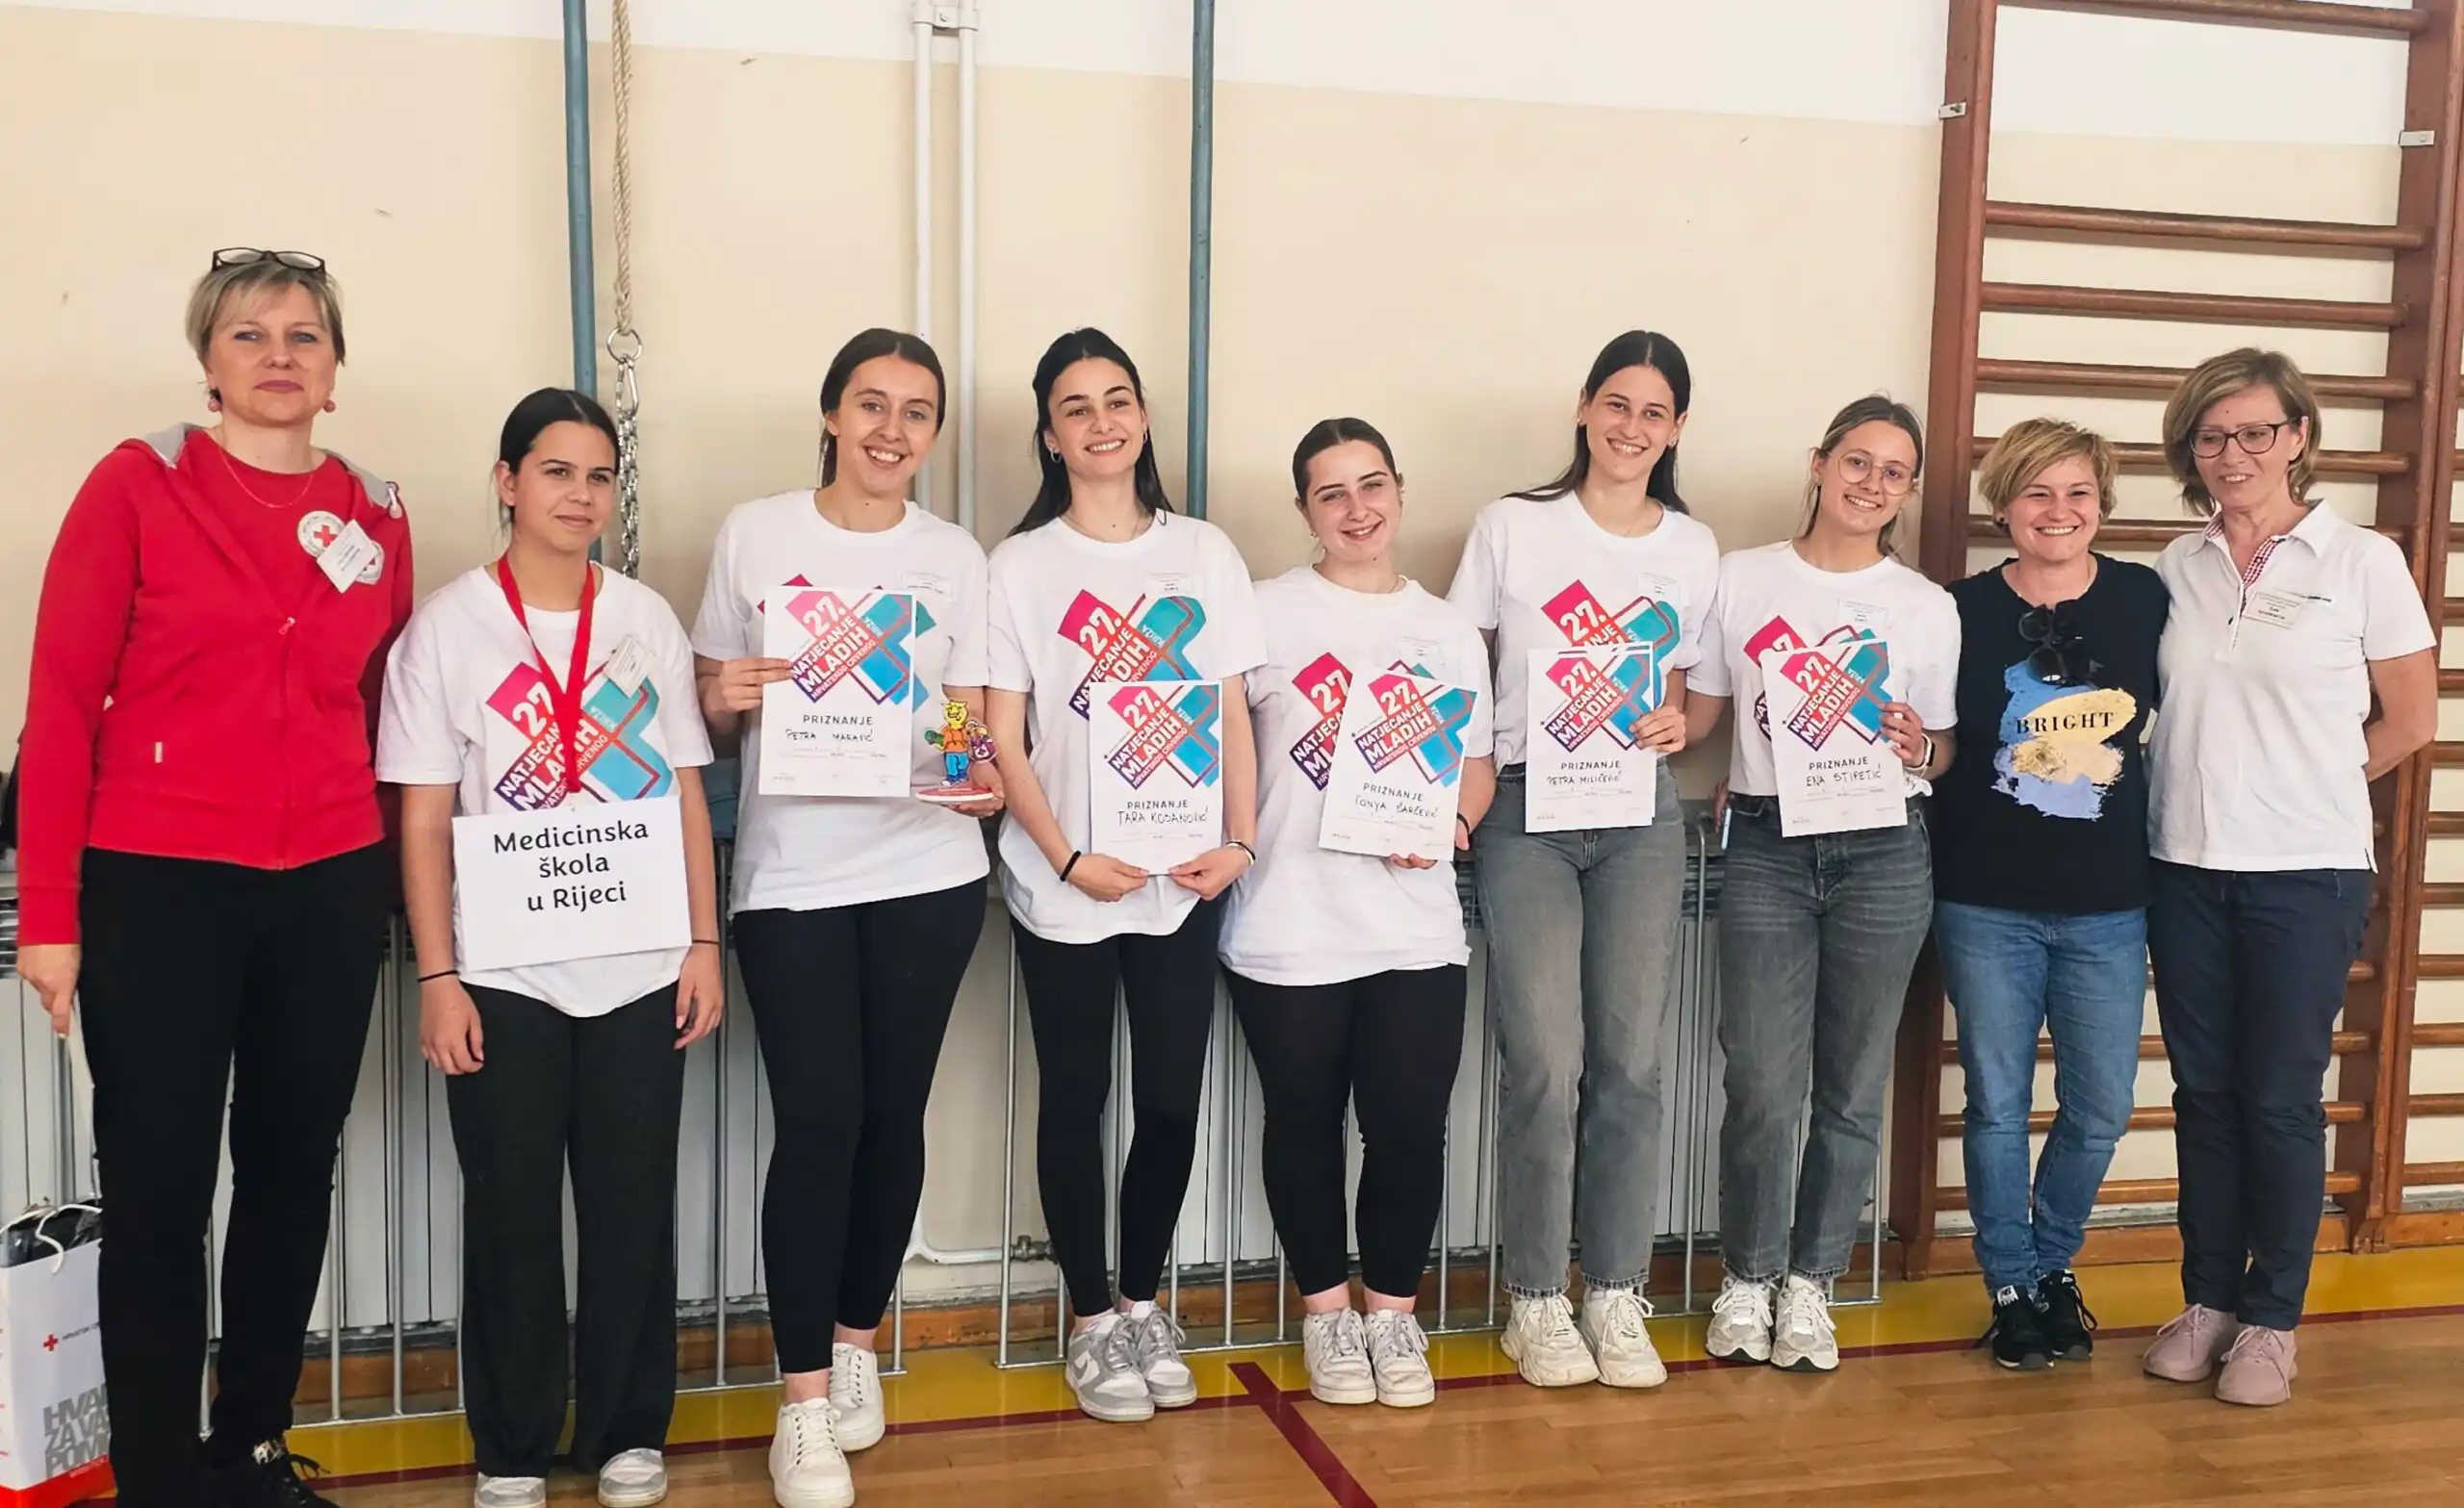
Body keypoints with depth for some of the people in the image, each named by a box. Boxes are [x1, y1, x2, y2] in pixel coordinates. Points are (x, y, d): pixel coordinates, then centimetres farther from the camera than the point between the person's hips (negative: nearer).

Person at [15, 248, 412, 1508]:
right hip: (156, 888, -4)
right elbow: (60, 704, -6)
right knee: (159, 1193, 3)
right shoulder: (137, 485, -4)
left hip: (328, 893, 4)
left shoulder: (376, 517, 7)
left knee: (293, 1178, 14)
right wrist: (46, 912, -8)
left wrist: (392, 882, 10)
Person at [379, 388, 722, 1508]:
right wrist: (437, 976, -8)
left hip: (640, 968, 2)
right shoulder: (448, 624, -1)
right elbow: (425, 821, -3)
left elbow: (687, 793, 7)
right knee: (511, 1213, 7)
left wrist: (705, 943, 2)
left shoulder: (647, 619, 6)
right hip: (503, 973, -2)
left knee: (634, 1205, 8)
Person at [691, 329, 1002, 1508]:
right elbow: (712, 709, 8)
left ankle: (856, 1347, 28)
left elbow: (971, 719, 6)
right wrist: (726, 699, -15)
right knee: (818, 1124, -6)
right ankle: (803, 1402, 6)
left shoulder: (955, 558, 6)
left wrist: (984, 775, -16)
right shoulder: (754, 535, 3)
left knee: (893, 1115, 8)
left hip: (926, 871, 2)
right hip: (791, 876, -1)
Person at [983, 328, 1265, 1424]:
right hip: (1064, 885, -2)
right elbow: (1003, 738, -3)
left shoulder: (1204, 553, 7)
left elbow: (1232, 712, 7)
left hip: (1183, 880, 2)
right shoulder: (1021, 566, 0)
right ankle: (1093, 1320, 23)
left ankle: (1142, 1301, 28)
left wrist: (1241, 840, -5)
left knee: (1172, 1100, 7)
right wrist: (1068, 857, -13)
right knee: (1076, 1101, 8)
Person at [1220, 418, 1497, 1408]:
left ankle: (1392, 1310, 24)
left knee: (1410, 1125, 3)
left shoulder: (1449, 631, 12)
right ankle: (1326, 1309, 28)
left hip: (1416, 926, 2)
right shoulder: (1266, 614, 1)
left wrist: (1450, 826, -6)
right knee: (1305, 1123, 9)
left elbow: (1477, 766, 14)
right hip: (1289, 926, -2)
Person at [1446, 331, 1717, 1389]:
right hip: (1527, 812, -3)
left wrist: (1677, 725, -3)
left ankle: (1615, 1298, 17)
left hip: (1641, 817, 3)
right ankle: (1535, 1303, 9)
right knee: (1547, 1065, -7)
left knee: (1634, 1065, 2)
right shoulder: (1513, 527, 1)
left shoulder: (1694, 551, 10)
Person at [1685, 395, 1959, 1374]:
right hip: (1767, 851, -1)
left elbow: (1940, 749, 11)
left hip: (1883, 856, 1)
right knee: (1763, 1087, -4)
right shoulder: (1742, 579, 5)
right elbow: (1696, 714, 10)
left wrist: (1920, 750, -9)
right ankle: (1746, 1280, 16)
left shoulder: (1928, 606, 7)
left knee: (1852, 1090, 7)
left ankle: (1808, 1283, 24)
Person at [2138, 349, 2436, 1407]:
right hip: (2186, 870, 3)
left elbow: (2412, 720, 3)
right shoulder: (2174, 569, 6)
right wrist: (2218, 795, 2)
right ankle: (2209, 1298, 23)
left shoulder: (2362, 562, -3)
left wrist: (2303, 788, 3)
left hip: (2305, 877, -3)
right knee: (2203, 1091, 10)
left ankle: (2272, 1318, 17)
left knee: (2280, 1098, 2)